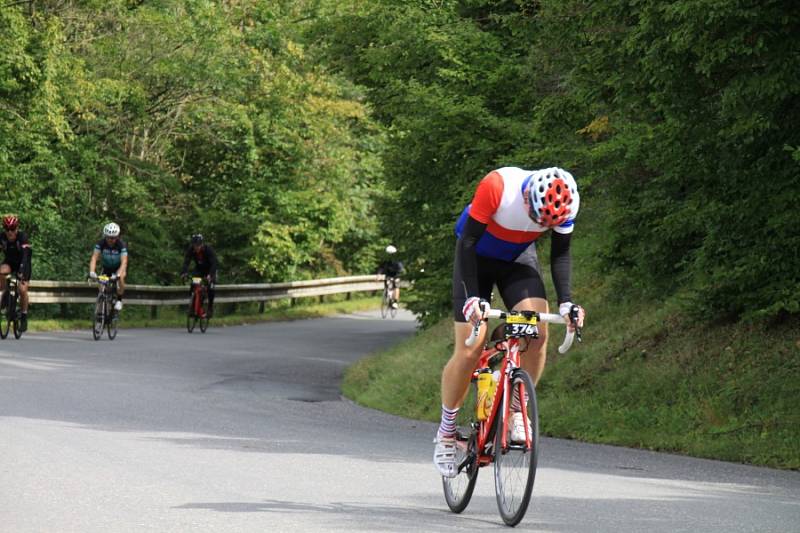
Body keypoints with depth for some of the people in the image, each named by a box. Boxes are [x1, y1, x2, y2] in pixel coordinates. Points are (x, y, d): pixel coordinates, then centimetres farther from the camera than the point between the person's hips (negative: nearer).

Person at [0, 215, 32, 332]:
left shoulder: (22, 237, -30)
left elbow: (25, 255, -39)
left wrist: (21, 272, -53)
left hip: (22, 263, -2)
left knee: (22, 289, -16)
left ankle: (24, 316, 0)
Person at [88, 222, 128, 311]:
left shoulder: (121, 245, -30)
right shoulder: (101, 243, -24)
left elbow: (124, 262, -40)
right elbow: (94, 258, -31)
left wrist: (118, 274, -56)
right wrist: (92, 272, -49)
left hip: (119, 267, -2)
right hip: (107, 267, 2)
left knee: (120, 277, -34)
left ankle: (119, 300, -16)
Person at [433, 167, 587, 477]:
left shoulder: (563, 202, -24)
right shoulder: (497, 186, -36)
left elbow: (560, 254, -9)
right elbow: (468, 240, -28)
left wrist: (565, 302, -20)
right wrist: (471, 297, -35)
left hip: (519, 259, 3)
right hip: (477, 257, -3)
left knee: (537, 334, -20)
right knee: (469, 351, -11)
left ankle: (516, 410, -2)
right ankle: (446, 432, 6)